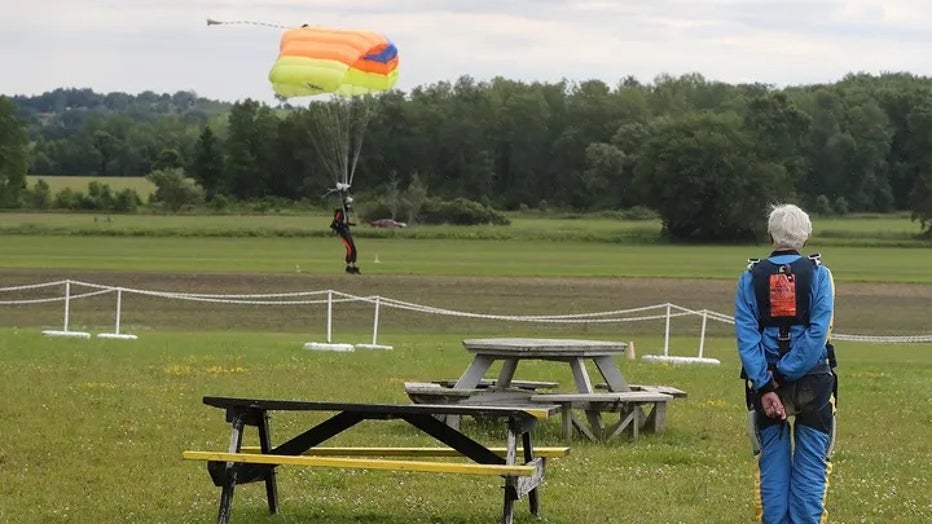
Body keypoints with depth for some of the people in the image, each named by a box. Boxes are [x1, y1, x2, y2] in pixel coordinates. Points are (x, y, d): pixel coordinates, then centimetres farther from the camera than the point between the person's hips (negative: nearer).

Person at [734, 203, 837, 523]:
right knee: (810, 467, 3)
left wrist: (766, 386, -11)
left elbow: (746, 336, -7)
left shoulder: (751, 278, 2)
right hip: (813, 382, -1)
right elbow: (818, 332, -13)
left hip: (765, 381, 1)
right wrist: (786, 373, -12)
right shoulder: (818, 274, -2)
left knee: (773, 465, 7)